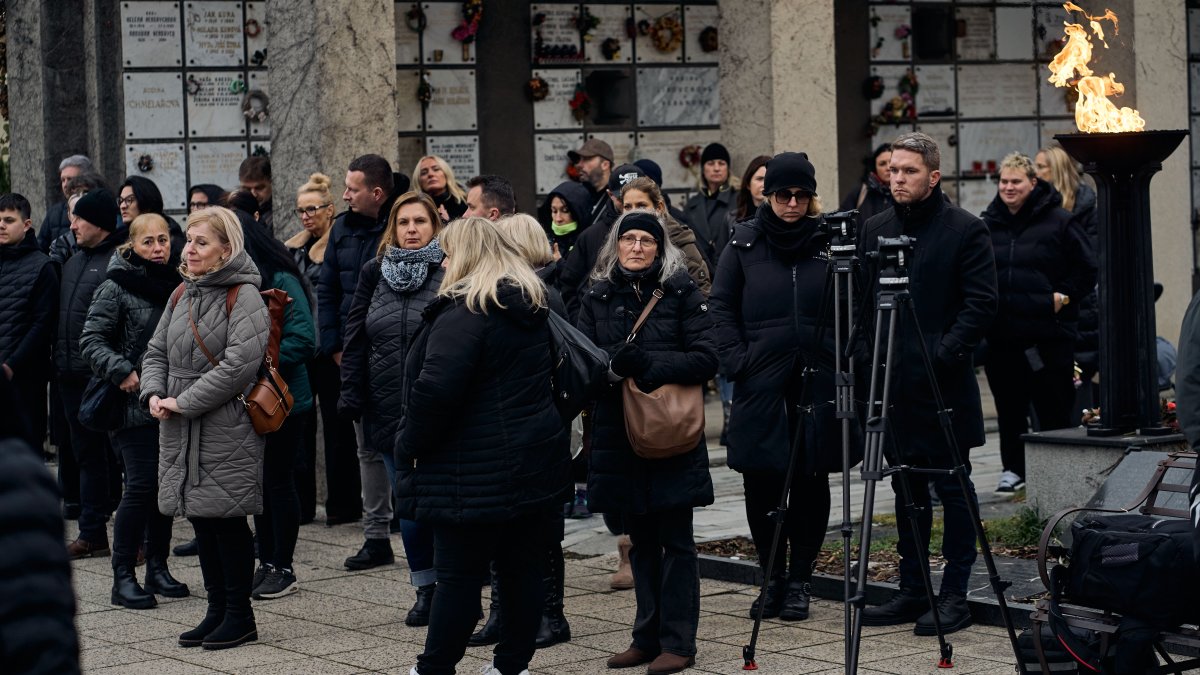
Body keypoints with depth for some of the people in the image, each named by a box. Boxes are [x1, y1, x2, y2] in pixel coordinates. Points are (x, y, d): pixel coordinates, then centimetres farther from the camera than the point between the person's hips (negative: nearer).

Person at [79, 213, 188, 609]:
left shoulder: (177, 283, 10)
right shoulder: (117, 287, -7)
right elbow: (91, 341, -9)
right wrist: (122, 372, -21)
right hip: (135, 403, -6)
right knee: (141, 485, -9)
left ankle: (157, 567, 20)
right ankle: (123, 576, -2)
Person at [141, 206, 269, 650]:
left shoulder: (243, 297, -11)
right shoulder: (183, 294, 14)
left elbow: (240, 364, -21)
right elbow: (157, 351, 17)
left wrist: (184, 401, -17)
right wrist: (154, 394, -3)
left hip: (226, 431, -7)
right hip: (180, 432, 8)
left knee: (228, 521, -2)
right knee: (202, 519, 12)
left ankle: (240, 616, 9)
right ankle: (217, 612, 21)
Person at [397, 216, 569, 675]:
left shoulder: (464, 311, -16)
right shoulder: (532, 306, 11)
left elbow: (435, 388, -24)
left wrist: (409, 445, -12)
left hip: (476, 471, -8)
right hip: (536, 460, 8)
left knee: (459, 574, -1)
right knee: (523, 568, 11)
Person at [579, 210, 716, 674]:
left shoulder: (682, 292, -2)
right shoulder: (598, 298, 9)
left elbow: (706, 358, -9)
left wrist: (650, 365, -19)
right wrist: (614, 364, -17)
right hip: (619, 433, 4)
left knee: (675, 539, -1)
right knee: (641, 540, 12)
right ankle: (647, 637, 20)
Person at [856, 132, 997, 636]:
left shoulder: (965, 230, -3)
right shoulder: (875, 231, 13)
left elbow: (981, 302, -8)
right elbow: (862, 300, 17)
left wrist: (948, 350, -18)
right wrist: (867, 353, 4)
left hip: (944, 382, -6)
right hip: (894, 382, 6)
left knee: (952, 485, -1)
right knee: (906, 486, 11)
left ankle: (955, 594, 4)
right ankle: (912, 590, 18)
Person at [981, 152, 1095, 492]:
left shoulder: (1058, 221, -2)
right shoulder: (988, 224, 10)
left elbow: (1087, 269, 2)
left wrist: (1063, 296, -7)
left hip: (1048, 333, -4)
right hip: (1001, 333, 4)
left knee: (1054, 405, 0)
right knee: (1008, 403, 9)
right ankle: (1013, 468, 19)